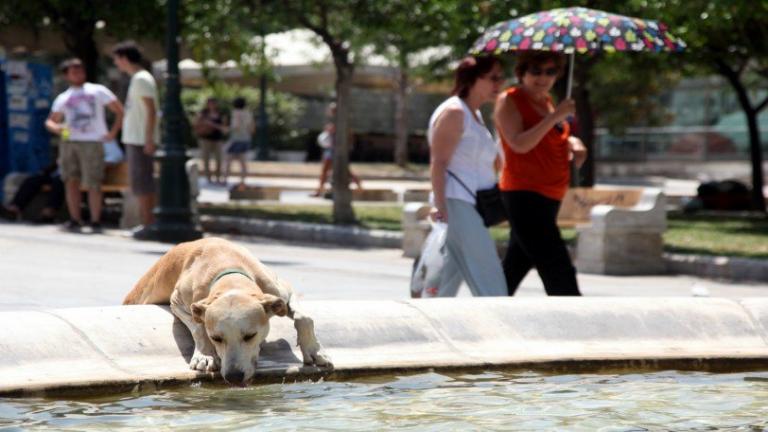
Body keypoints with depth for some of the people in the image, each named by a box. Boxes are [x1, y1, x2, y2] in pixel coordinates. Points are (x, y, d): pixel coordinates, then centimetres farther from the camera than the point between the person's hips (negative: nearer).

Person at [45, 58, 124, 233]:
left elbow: (120, 111, 8)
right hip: (69, 141, 3)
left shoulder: (98, 91, 9)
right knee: (71, 181, -2)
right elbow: (50, 121, 15)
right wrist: (55, 128, -8)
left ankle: (95, 221, 2)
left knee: (93, 184, -6)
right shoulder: (63, 98, 16)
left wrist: (113, 132, -3)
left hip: (92, 143, -3)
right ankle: (75, 220, 3)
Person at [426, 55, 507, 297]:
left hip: (472, 207, 10)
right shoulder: (454, 112, -10)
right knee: (488, 279, -13)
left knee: (450, 279, 10)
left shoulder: (474, 114, 20)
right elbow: (438, 163, -17)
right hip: (457, 204, -10)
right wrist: (440, 205, -23)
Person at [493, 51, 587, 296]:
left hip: (549, 198, 9)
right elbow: (519, 144, -22)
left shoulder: (546, 101, 16)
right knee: (560, 275, -13)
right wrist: (555, 116, -24)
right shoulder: (509, 101, -8)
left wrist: (573, 143, 5)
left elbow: (554, 140, 28)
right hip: (524, 195, -9)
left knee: (514, 270, 13)